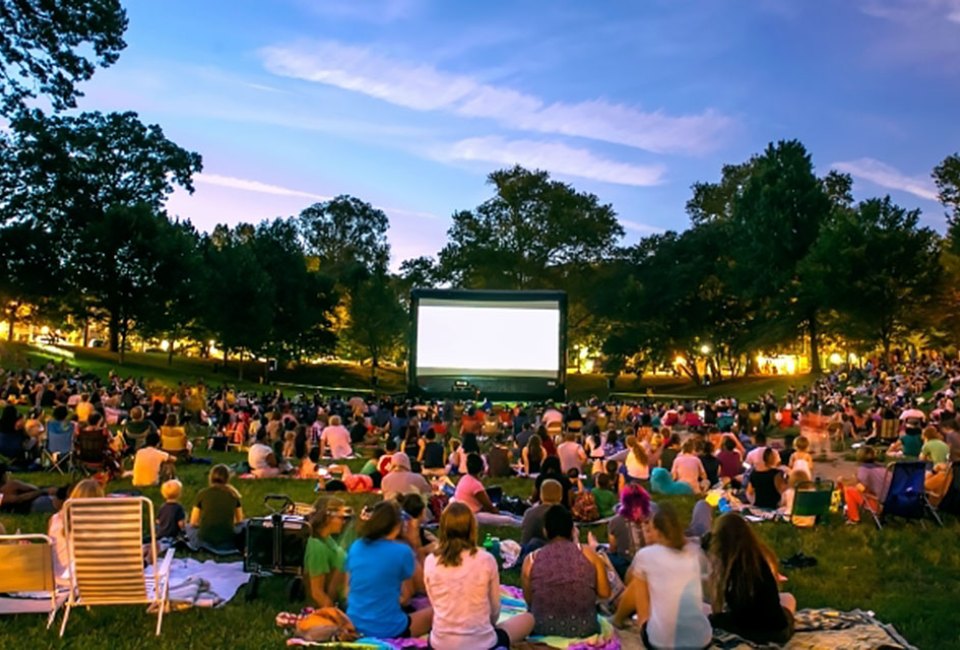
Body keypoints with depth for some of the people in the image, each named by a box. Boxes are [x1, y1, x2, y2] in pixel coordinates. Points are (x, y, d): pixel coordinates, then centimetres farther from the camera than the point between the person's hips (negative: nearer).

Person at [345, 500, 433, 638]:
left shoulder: (355, 547, 0)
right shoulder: (402, 551, -14)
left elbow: (349, 588, 11)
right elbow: (405, 597, -3)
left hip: (354, 627, 6)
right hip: (388, 630, -6)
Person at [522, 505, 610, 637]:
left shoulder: (531, 559, -4)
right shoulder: (588, 554, -4)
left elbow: (528, 600, 5)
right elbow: (604, 593, 0)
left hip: (543, 628, -1)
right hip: (583, 628, 1)